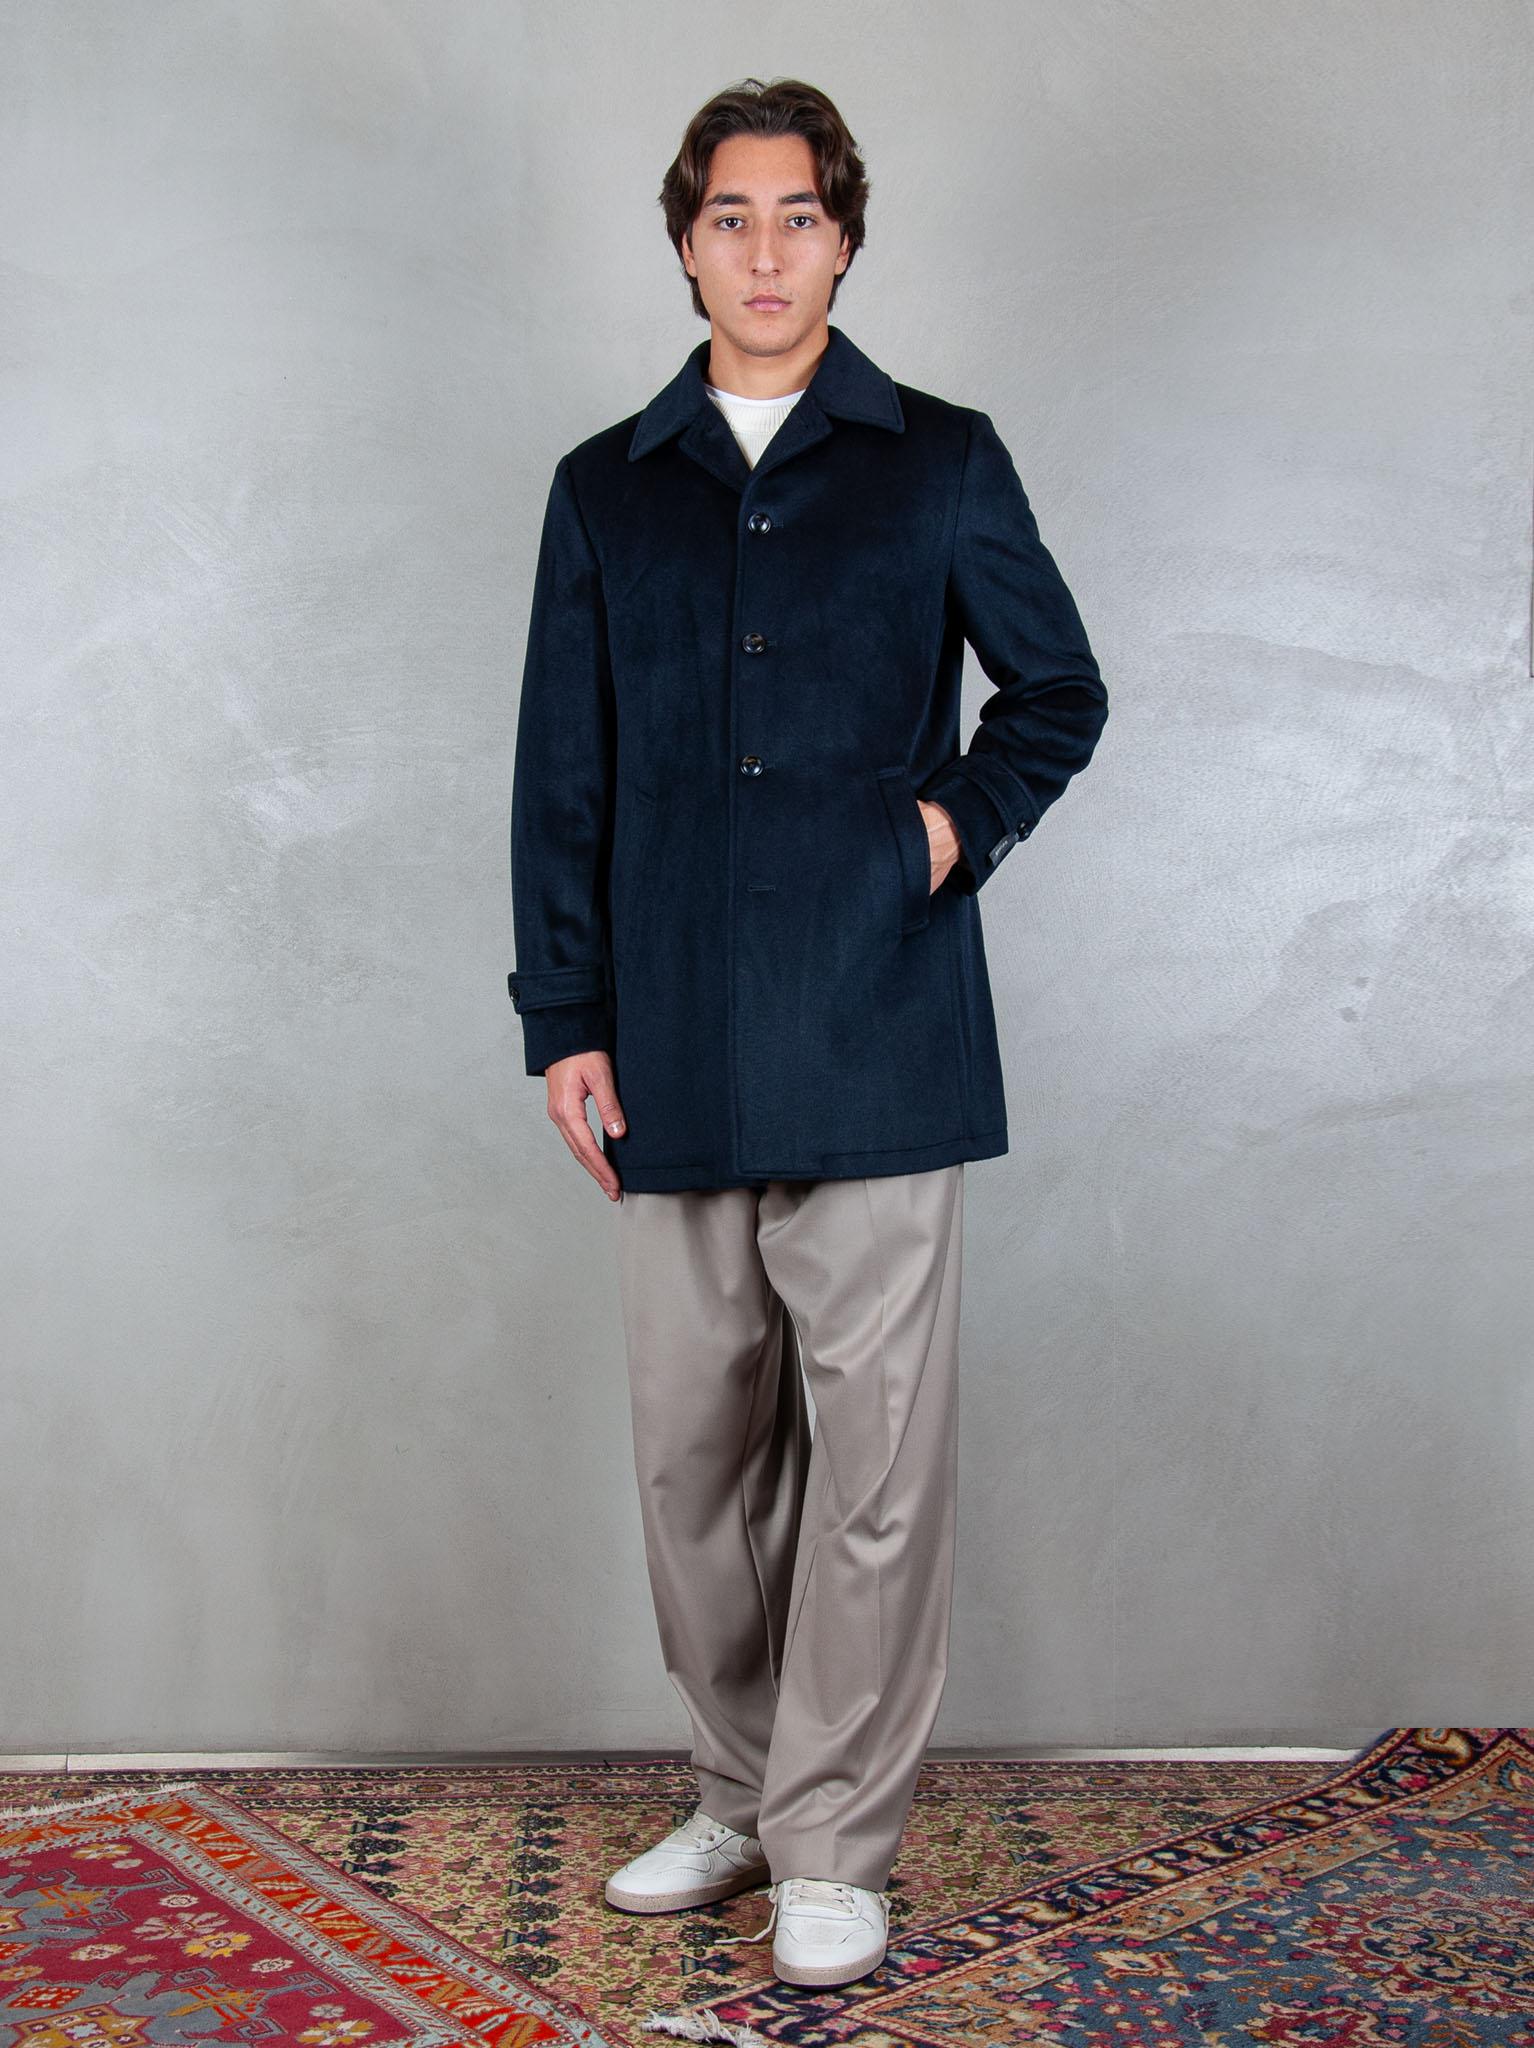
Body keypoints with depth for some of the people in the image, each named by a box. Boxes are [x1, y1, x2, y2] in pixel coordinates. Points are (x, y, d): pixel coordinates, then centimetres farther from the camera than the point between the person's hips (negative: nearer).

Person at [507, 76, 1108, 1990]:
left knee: (876, 1455, -1)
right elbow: (559, 780, 12)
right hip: (676, 1061, 3)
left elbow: (1058, 687, 16)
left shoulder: (942, 462, 8)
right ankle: (740, 1794, 28)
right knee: (697, 1449, 9)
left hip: (878, 1045, -2)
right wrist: (563, 1019, 5)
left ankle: (834, 1844, 13)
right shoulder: (607, 490, 13)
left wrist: (963, 818, -2)